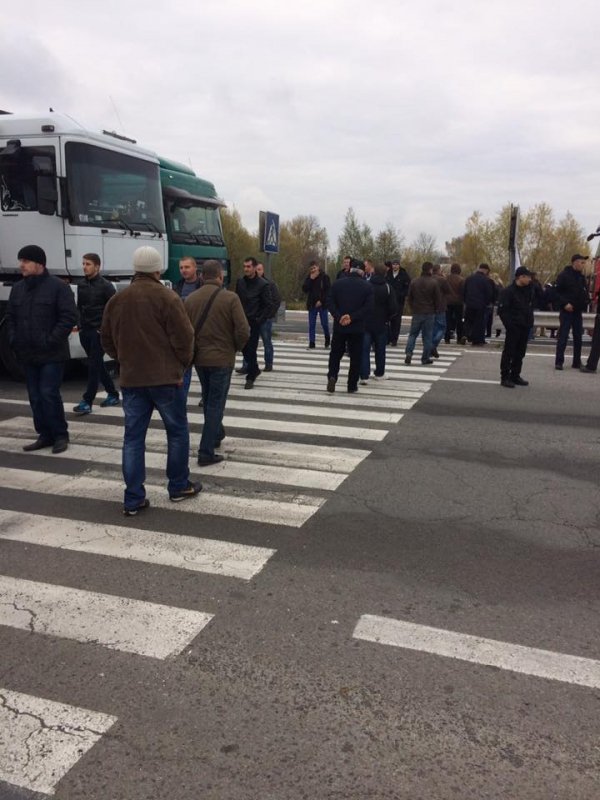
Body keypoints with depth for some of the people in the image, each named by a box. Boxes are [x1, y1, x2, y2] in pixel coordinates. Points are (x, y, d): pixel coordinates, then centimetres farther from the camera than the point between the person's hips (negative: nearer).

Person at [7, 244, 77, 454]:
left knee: (48, 394, -8)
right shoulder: (17, 288, 12)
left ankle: (60, 435, 6)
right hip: (28, 354, 6)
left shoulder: (58, 286, -7)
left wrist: (51, 341, -17)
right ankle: (45, 435, 20)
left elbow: (69, 317, -13)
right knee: (35, 396, 9)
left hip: (51, 354, -6)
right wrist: (13, 339, 3)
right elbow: (10, 317, 19)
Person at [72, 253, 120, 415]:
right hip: (85, 331, 7)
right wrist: (79, 324, 8)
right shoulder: (82, 286, 11)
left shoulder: (106, 286, -7)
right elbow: (79, 307, 19)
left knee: (93, 365, -8)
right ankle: (113, 395, 25)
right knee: (98, 365, 12)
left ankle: (87, 402, -7)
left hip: (99, 332, -7)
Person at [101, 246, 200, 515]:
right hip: (165, 377, -4)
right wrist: (183, 363, 4)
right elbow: (184, 336, -13)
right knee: (177, 431, 12)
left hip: (130, 378, 5)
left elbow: (107, 338, 14)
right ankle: (179, 486, 22)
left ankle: (133, 499, 8)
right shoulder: (166, 297, -10)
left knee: (133, 437, 7)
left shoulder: (116, 300, 8)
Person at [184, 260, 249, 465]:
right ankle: (206, 452, 2)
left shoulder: (190, 299, 0)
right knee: (215, 404, 3)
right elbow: (243, 332, -16)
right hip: (222, 358, -4)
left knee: (208, 400, 24)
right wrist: (235, 348, 3)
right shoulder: (230, 298, -12)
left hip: (199, 357, 4)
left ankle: (216, 435, 40)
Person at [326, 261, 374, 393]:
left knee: (335, 353, 15)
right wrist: (352, 317, -14)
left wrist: (339, 317, -10)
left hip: (339, 326, 1)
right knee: (355, 356, 8)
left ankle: (332, 376, -6)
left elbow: (331, 304, -4)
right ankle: (352, 386, 10)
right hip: (357, 328, -1)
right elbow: (369, 307, -11)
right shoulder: (367, 286, -3)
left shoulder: (337, 284, 2)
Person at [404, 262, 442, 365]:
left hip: (416, 313, 2)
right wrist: (436, 310, 10)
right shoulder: (434, 283, -10)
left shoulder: (414, 281, 0)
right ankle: (425, 358, 7)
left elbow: (409, 297, 5)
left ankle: (408, 353, -5)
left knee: (413, 334, 11)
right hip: (429, 313, -2)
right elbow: (438, 299, -5)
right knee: (427, 336, 5)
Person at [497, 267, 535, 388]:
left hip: (525, 327, 7)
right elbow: (502, 310, -14)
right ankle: (505, 377, 3)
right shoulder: (508, 291, -11)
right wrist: (509, 325, -16)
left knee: (520, 353, 12)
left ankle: (515, 376, 22)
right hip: (513, 328, -7)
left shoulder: (529, 290, 11)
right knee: (509, 352, -2)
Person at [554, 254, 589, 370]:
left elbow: (585, 291, 20)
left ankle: (577, 362, 15)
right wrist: (565, 303, -21)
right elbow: (557, 292, -11)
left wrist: (586, 300, 0)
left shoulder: (581, 276, 12)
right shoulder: (564, 275, -8)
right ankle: (559, 362, -2)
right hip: (566, 310, -7)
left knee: (578, 337, 8)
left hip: (578, 311, 7)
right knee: (563, 336, -6)